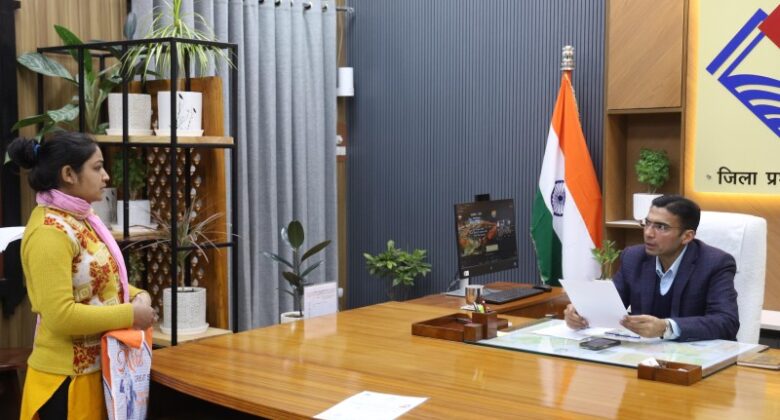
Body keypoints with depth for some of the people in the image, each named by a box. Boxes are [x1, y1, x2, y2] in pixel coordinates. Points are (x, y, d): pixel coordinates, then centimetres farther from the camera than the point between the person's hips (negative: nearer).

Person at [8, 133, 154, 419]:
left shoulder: (80, 219, 8)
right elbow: (61, 316, -26)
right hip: (68, 376, -9)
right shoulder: (49, 232, -20)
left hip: (96, 366, 9)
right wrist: (130, 314, -20)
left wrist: (137, 297, 0)